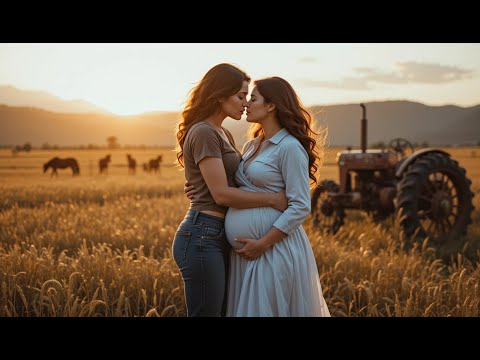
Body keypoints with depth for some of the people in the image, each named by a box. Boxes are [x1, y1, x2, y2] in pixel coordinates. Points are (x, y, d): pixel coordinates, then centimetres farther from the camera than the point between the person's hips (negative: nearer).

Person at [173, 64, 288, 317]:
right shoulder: (203, 133, -12)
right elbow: (221, 193, -17)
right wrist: (273, 199, -11)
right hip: (202, 236, -10)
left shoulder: (223, 134, 18)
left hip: (218, 237, 10)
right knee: (206, 312, -4)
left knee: (221, 311, 13)